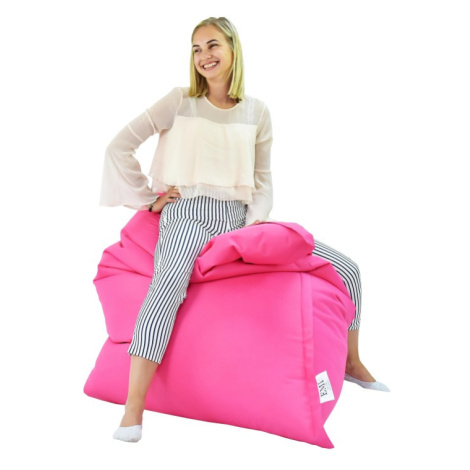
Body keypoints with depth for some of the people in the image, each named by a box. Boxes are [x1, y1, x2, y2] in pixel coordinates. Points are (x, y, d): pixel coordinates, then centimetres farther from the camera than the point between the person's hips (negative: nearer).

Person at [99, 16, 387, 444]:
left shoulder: (257, 112, 11)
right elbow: (119, 148, 2)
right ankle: (133, 410, -39)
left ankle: (351, 364, 18)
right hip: (187, 214, -3)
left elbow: (263, 180, 14)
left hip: (238, 218, 4)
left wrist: (256, 224, -3)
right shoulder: (180, 102, 3)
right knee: (170, 278, -40)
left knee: (345, 269, -4)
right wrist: (148, 198, 0)